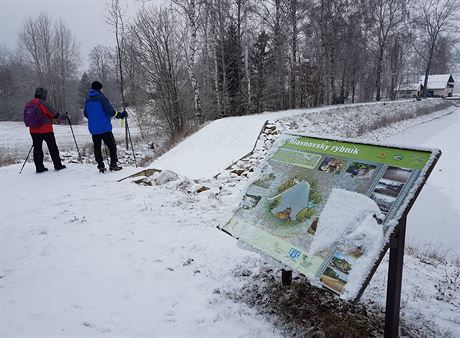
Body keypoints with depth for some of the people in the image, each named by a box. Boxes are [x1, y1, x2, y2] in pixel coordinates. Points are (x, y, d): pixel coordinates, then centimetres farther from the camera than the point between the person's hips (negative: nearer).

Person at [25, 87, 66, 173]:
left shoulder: (28, 104, 7)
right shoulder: (43, 103, -15)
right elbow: (54, 114, -12)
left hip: (33, 131, 6)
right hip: (46, 130, -6)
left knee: (37, 148, 10)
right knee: (52, 147, 6)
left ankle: (39, 167, 11)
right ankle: (58, 165, 13)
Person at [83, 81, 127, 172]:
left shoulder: (87, 100, 10)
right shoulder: (101, 97, -9)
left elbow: (85, 114, 17)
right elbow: (110, 110, -17)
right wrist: (120, 115, -5)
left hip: (93, 129, 6)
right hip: (104, 127, -6)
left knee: (97, 147, 11)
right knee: (112, 146, 4)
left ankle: (100, 166, 11)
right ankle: (113, 165, 2)